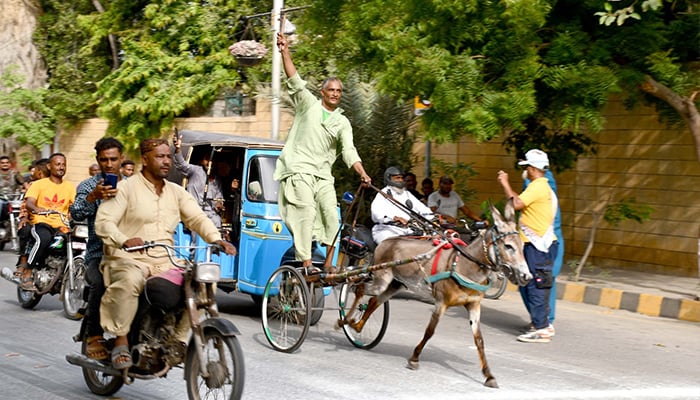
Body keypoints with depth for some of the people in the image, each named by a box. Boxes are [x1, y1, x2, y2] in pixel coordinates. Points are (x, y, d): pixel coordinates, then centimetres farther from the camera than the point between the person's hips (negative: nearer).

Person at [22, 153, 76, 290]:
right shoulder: (39, 184, 6)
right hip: (42, 223, -3)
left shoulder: (70, 186, 15)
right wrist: (36, 208, -33)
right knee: (43, 239, -37)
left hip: (62, 226, 4)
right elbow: (29, 203, -9)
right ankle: (27, 274, -23)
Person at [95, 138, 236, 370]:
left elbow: (197, 217, 8)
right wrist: (124, 240, -30)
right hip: (129, 259, -5)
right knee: (129, 281, -38)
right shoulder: (126, 188, 1)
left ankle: (179, 339, 1)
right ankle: (121, 342, -25)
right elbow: (103, 221, -9)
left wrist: (216, 239, -12)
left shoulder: (176, 192, 19)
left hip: (165, 262, 6)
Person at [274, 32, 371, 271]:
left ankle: (328, 264, 2)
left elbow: (349, 151, 2)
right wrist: (285, 52, -15)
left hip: (323, 175, 4)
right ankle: (306, 263, -20)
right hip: (299, 170, -4)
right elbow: (295, 81, -4)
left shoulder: (343, 123, 11)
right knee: (307, 212, -17)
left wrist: (362, 173, -14)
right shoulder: (308, 105, 7)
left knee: (331, 215, -5)